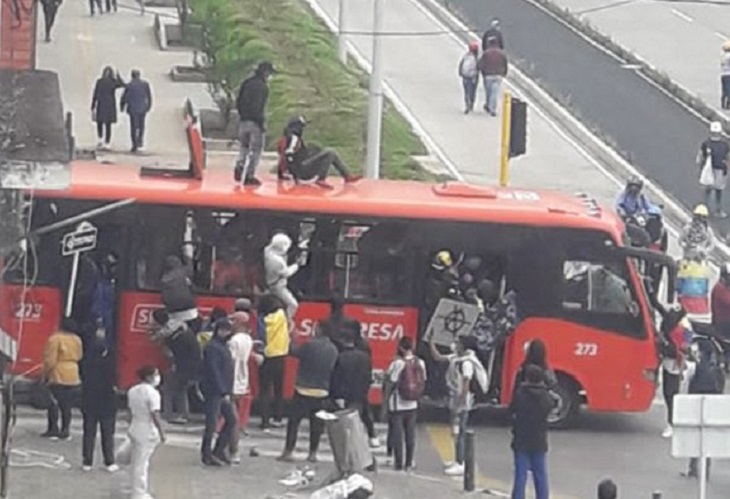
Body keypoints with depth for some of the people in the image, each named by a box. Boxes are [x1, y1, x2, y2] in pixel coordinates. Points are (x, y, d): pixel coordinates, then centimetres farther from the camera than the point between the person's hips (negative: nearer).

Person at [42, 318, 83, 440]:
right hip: (73, 377, 6)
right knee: (67, 406, 10)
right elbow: (79, 356, 12)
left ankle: (53, 429, -2)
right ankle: (65, 430, 10)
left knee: (53, 403, 0)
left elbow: (50, 360, -13)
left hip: (57, 376, -6)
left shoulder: (55, 339, -13)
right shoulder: (77, 340, 5)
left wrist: (45, 373, -2)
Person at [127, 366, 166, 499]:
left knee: (137, 462, 16)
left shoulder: (132, 391, 5)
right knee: (141, 464, -2)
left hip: (135, 428, 8)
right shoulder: (152, 393, -19)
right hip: (147, 431, -8)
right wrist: (162, 433, -13)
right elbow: (155, 415, -20)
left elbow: (131, 411, 11)